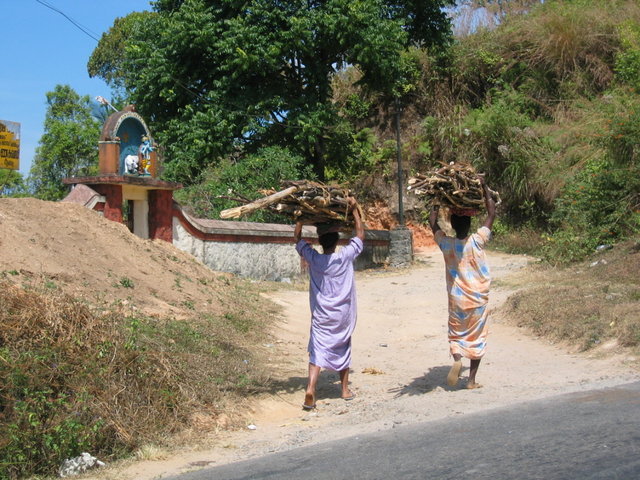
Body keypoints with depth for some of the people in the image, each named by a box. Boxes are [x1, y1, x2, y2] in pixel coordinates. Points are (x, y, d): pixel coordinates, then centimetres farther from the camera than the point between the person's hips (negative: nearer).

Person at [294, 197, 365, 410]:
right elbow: (360, 234, 4)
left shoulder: (313, 259, -9)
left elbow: (297, 238, 6)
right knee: (343, 349, 18)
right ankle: (345, 389, 27)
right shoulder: (345, 257, -10)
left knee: (317, 352, -4)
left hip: (321, 317, -1)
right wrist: (354, 209, 10)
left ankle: (310, 389, -22)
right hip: (344, 316, 1)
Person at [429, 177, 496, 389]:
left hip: (456, 299, 1)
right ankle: (472, 380, 10)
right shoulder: (477, 241, -14)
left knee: (456, 334, 15)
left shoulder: (445, 243, -9)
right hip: (478, 298, -1)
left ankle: (457, 359, -16)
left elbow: (432, 221, 7)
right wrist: (484, 187, -3)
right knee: (477, 337, 10)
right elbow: (492, 214, -7)